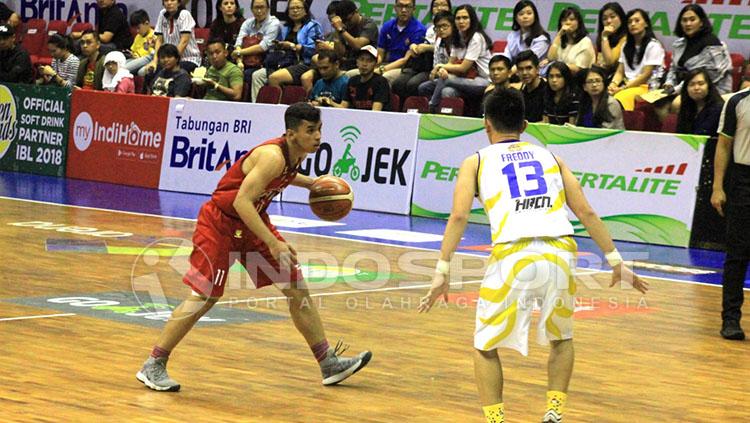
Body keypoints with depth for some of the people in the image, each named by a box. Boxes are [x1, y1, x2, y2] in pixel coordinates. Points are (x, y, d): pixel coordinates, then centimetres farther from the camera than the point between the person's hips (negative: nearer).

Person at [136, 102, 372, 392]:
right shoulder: (273, 156, -29)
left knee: (296, 288, 6)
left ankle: (329, 364, 13)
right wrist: (273, 244, -38)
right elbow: (242, 202, -34)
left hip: (252, 222, 9)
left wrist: (311, 183, 11)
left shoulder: (297, 154, -2)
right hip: (220, 222, -9)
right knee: (204, 297, -11)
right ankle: (153, 366, 0)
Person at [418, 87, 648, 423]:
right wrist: (616, 261, 20)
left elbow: (459, 216, 1)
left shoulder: (476, 162, 16)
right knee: (561, 339, 29)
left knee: (485, 348, 16)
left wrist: (442, 272, 0)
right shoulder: (549, 157, 24)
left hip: (513, 256, -3)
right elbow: (586, 212, 17)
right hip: (560, 253, 3)